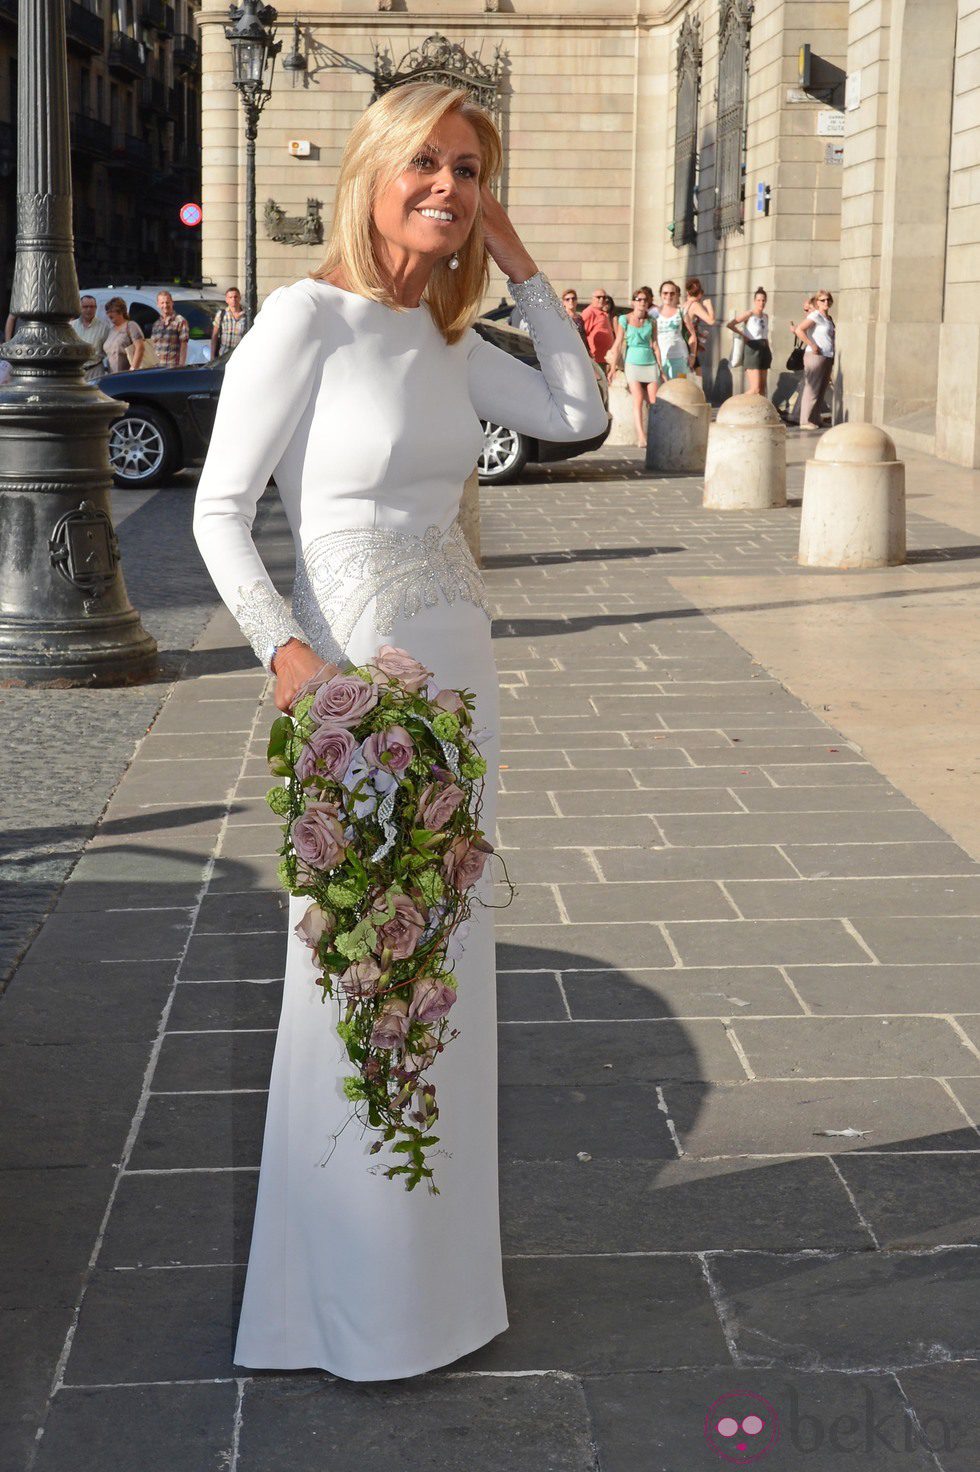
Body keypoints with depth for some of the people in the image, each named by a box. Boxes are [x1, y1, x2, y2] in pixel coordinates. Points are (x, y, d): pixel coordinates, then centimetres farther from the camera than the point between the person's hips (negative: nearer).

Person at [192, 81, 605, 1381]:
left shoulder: (447, 338, 7)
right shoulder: (308, 318, -13)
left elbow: (580, 414, 14)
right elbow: (220, 507, -12)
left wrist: (520, 267, 8)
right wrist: (284, 650, -23)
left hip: (458, 664, 7)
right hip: (353, 672, -7)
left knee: (442, 957, 16)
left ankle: (430, 1250, 34)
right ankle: (351, 1289, 20)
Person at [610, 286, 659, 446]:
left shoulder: (650, 321, 8)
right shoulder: (625, 319, 0)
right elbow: (618, 344, 0)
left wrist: (660, 368, 10)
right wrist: (614, 367, -4)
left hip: (650, 364, 3)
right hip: (633, 364, -3)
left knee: (653, 402, -6)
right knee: (638, 400, -15)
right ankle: (641, 437, -21)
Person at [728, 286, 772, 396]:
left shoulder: (766, 316, 12)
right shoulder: (749, 314, -8)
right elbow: (730, 324, -18)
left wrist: (768, 351, 13)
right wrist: (743, 335, -11)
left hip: (764, 350, 8)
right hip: (752, 350, -8)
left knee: (763, 387, 9)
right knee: (755, 388, -15)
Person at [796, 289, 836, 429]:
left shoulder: (829, 318, 17)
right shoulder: (815, 315, -9)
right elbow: (799, 330, -20)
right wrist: (812, 346, -19)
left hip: (828, 357, 9)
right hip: (815, 356, -9)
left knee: (821, 390, 12)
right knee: (812, 389, -6)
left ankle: (816, 419, 19)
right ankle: (806, 421, -4)